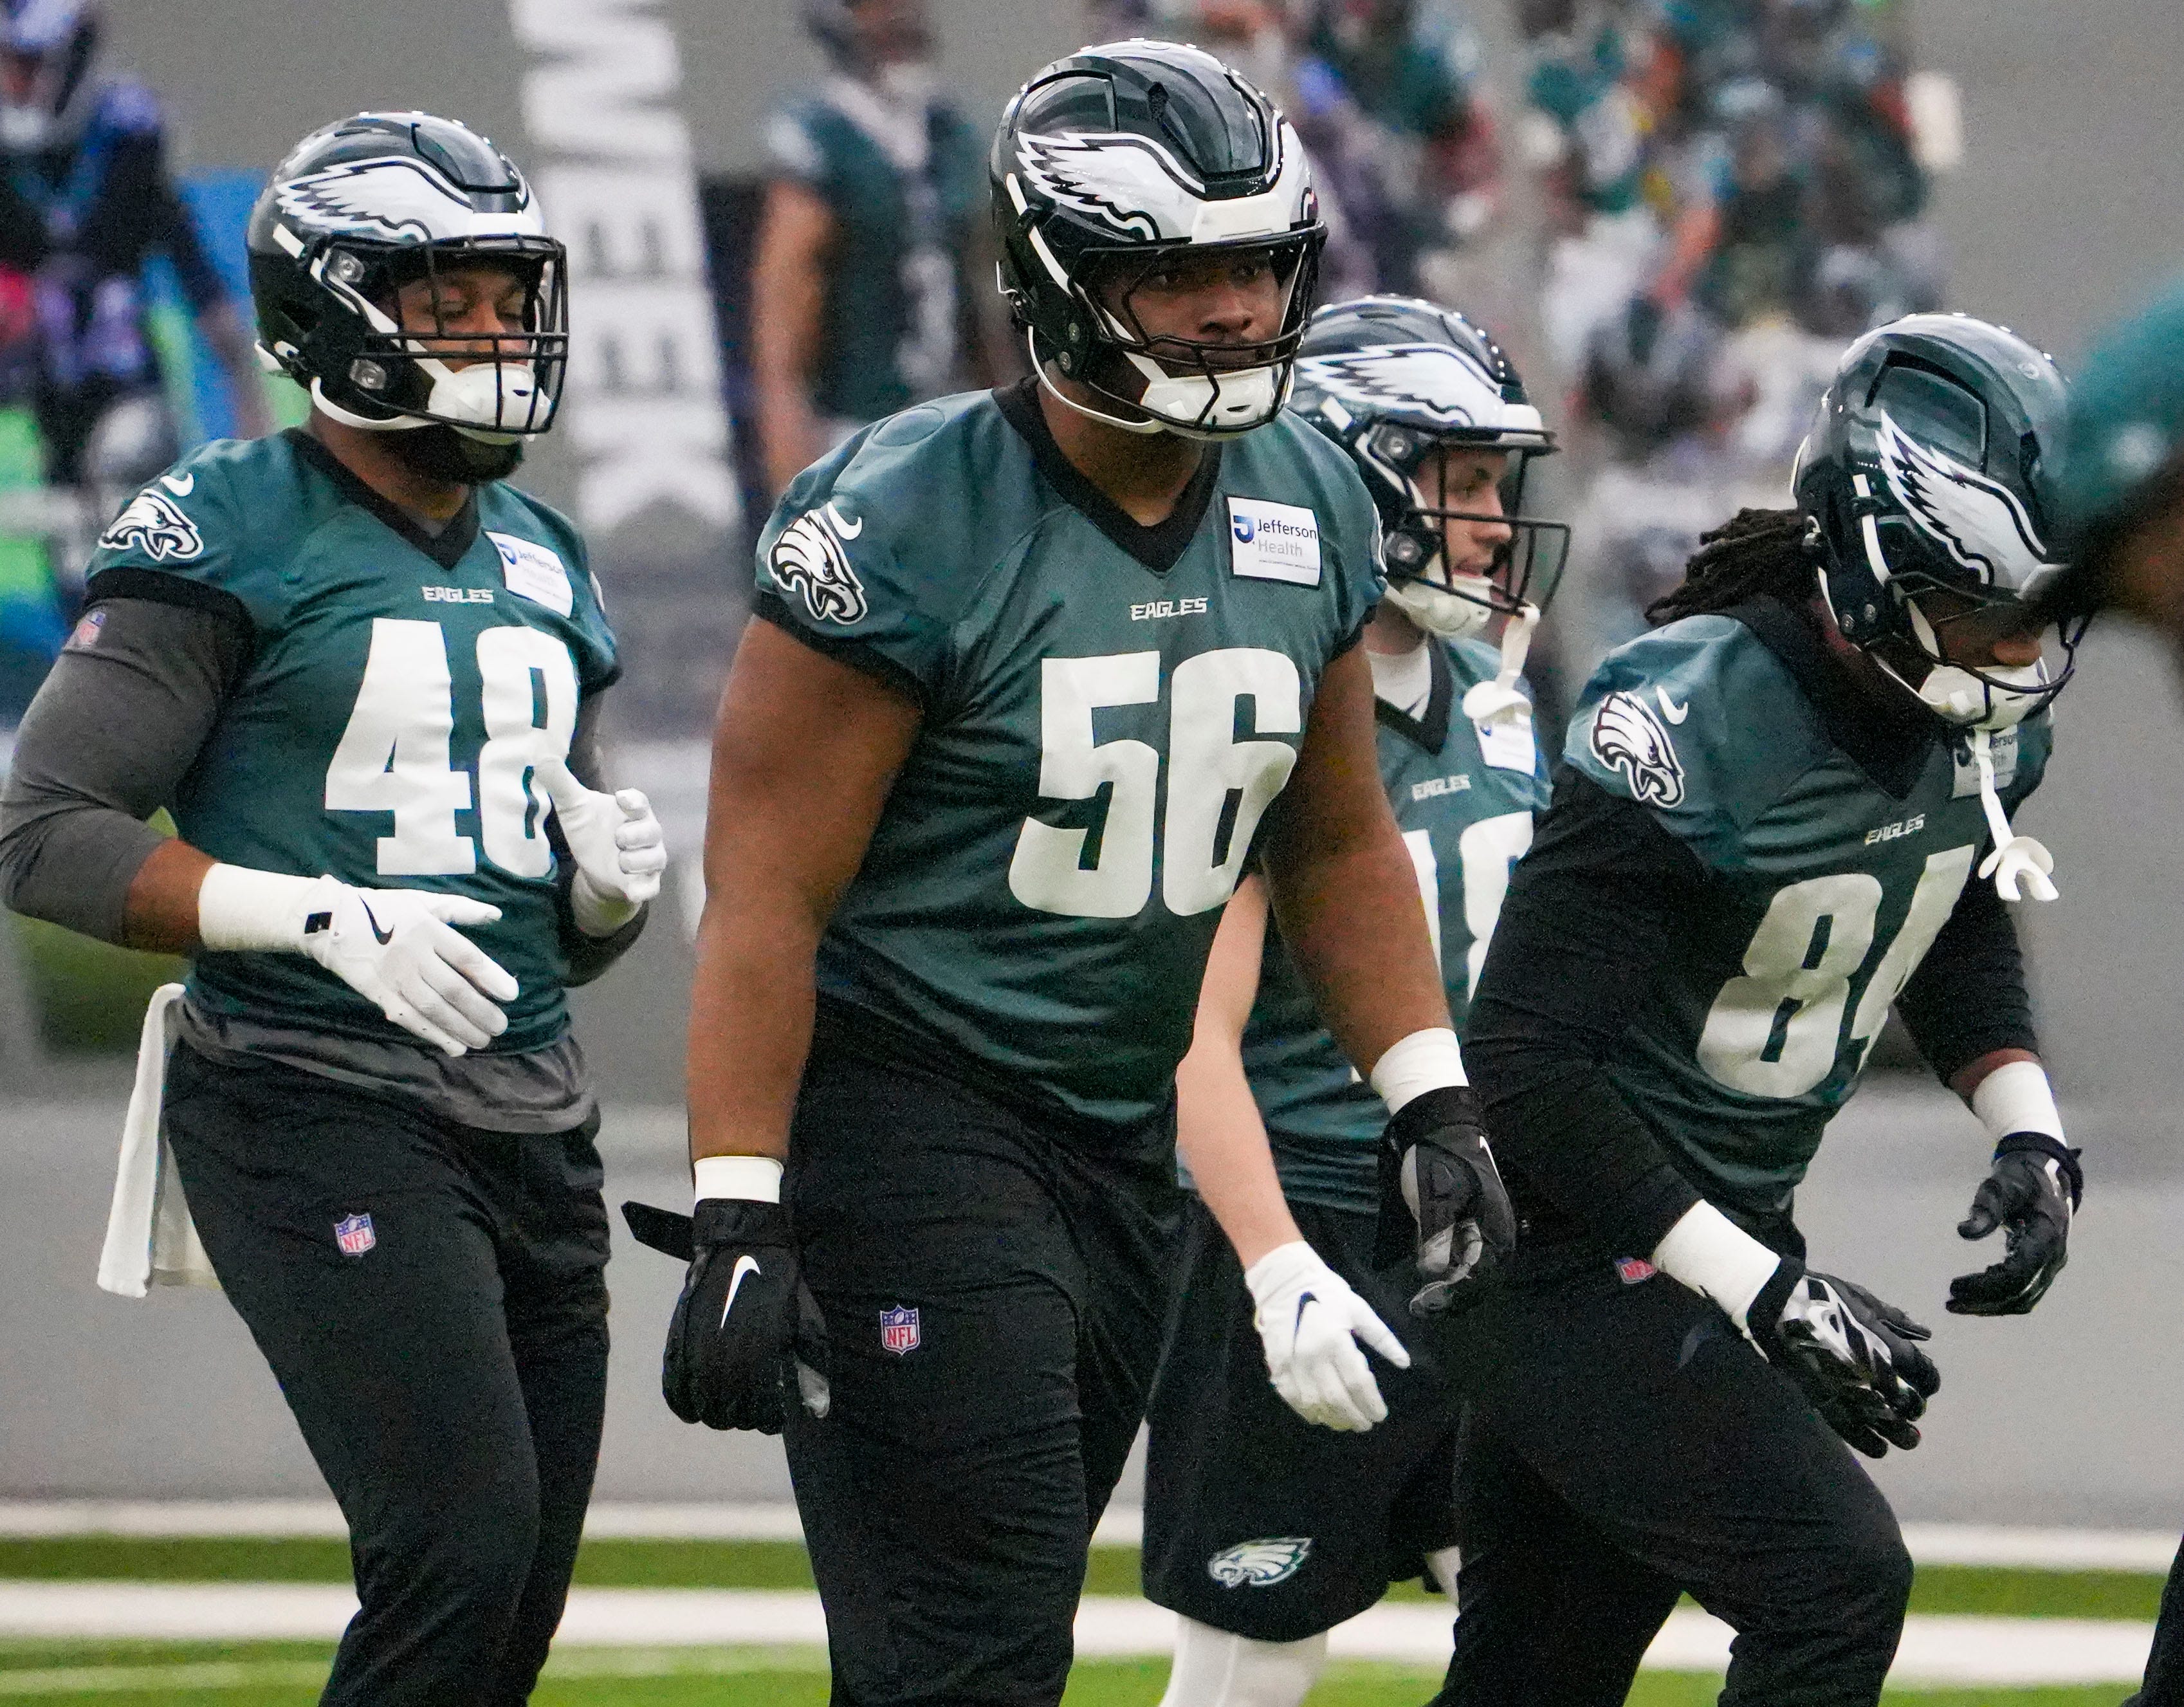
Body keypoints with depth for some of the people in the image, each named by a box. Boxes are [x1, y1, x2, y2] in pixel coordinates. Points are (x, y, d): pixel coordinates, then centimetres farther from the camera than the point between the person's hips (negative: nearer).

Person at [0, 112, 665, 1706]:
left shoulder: (539, 563, 17)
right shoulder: (231, 536, -6)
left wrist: (609, 874, 0)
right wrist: (327, 919, -21)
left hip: (533, 1125, 8)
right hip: (322, 1112, -8)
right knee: (463, 1548, -20)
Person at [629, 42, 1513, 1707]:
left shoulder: (1307, 509, 3)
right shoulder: (908, 525, -18)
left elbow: (1335, 844, 17)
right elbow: (768, 896, -18)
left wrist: (1432, 1099, 9)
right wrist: (736, 1225, -22)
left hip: (1122, 1131, 7)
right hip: (906, 1115, -7)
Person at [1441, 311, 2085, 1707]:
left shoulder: (1978, 720, 0)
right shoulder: (1692, 718, -24)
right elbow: (1524, 1062, -23)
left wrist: (2029, 1128, 5)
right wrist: (1765, 1294, -25)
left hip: (1731, 1236, 8)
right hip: (1578, 1258, -8)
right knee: (1836, 1586, -19)